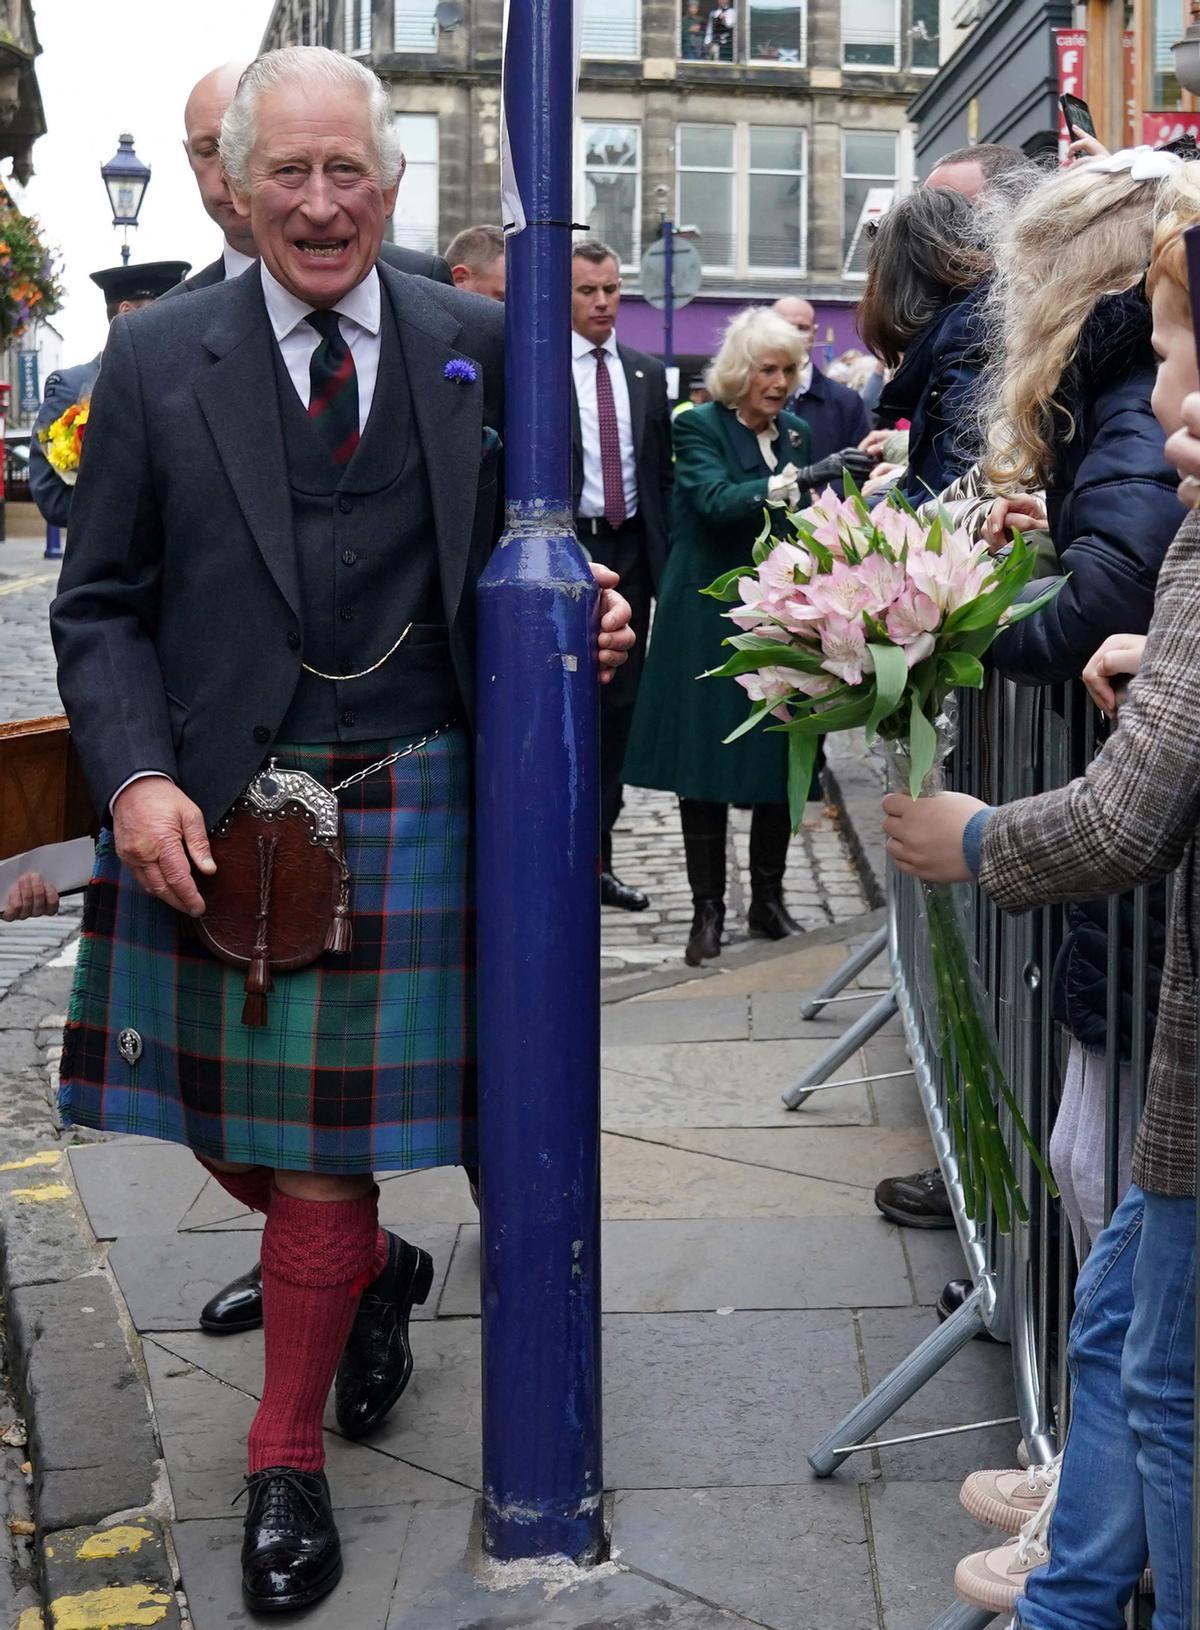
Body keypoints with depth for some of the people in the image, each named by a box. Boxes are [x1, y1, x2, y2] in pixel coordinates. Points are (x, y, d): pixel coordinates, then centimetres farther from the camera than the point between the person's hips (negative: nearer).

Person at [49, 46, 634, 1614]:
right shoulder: (157, 360, 1)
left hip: (407, 802, -1)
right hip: (214, 805, 1)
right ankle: (377, 1272, 45)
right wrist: (138, 777, -12)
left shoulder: (479, 346, 3)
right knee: (225, 1119, 12)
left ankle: (287, 1465, 22)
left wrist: (586, 622, -8)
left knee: (326, 1136, 3)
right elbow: (101, 606, 2)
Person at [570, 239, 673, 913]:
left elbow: (662, 472, 14)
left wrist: (665, 555, 7)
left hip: (630, 553, 5)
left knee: (618, 707, 8)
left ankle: (597, 856, 17)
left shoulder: (648, 373, 12)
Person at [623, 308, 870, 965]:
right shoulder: (698, 429, -6)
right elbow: (718, 501, -24)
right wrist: (800, 478, -34)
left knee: (780, 762, 6)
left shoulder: (793, 434, 12)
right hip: (710, 621, -5)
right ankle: (708, 910, 7)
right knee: (705, 767, -1)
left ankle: (768, 899, 18)